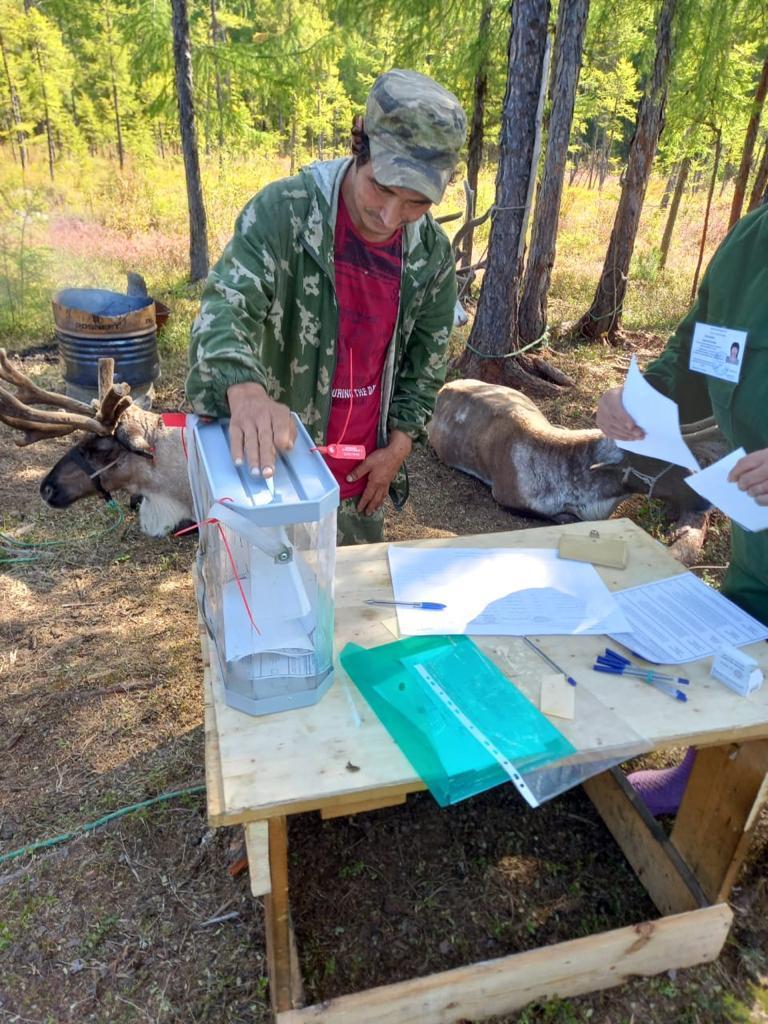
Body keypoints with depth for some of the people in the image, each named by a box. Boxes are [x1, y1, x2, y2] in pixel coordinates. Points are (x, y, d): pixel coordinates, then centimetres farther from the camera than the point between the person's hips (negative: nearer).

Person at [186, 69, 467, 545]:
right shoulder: (282, 211, -18)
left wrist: (399, 445, 0)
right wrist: (245, 389, -50)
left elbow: (428, 358, 7)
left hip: (363, 475, 4)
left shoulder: (433, 252, -4)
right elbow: (224, 308, -29)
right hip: (274, 461, -3)